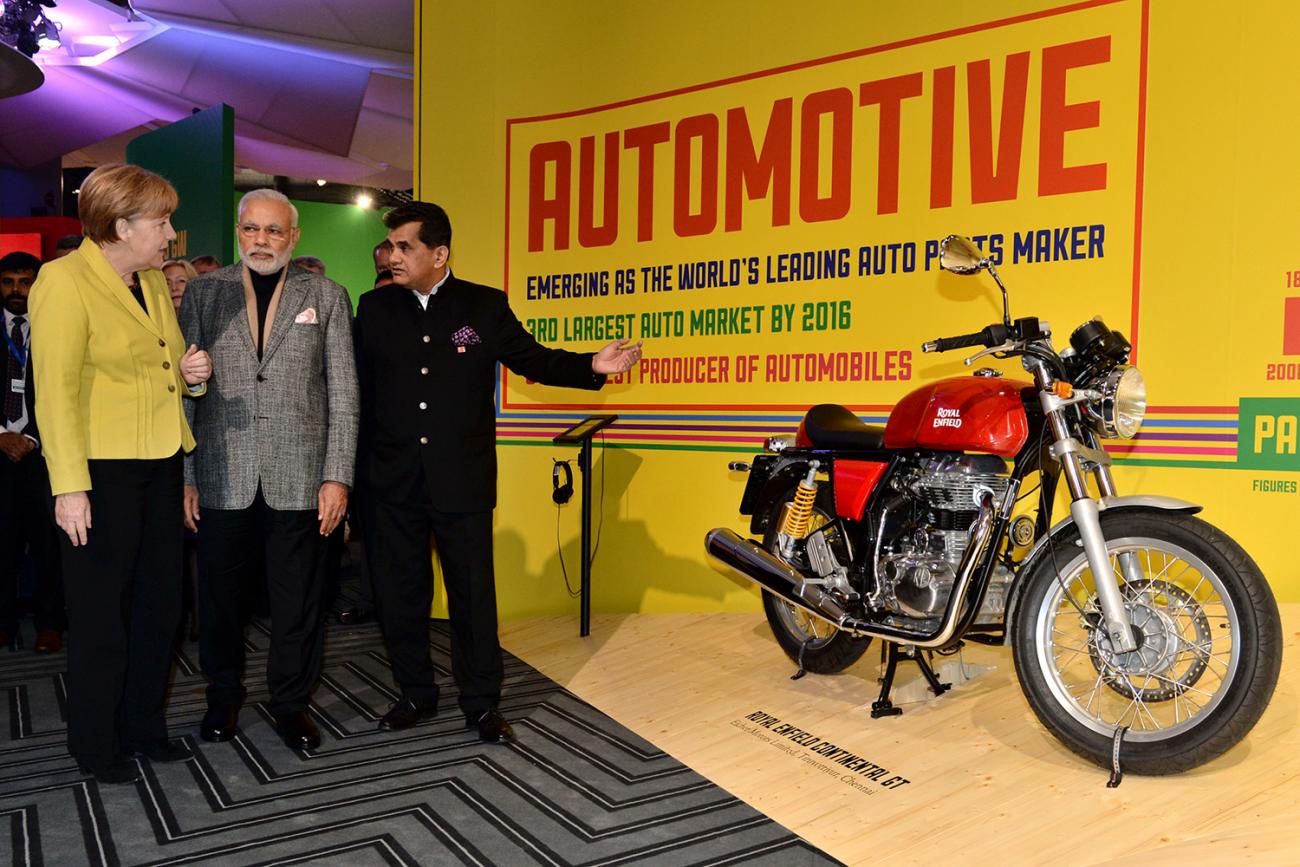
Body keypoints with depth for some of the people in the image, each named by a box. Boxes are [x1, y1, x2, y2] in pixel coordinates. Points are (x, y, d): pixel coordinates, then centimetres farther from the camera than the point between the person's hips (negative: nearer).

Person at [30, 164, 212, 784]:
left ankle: (142, 724, 28)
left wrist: (191, 372, 2)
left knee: (159, 599, 12)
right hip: (101, 465, -7)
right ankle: (95, 744, 20)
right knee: (101, 609, 4)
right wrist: (69, 485, -21)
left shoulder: (153, 280, 13)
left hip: (159, 460, 7)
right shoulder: (65, 280, -10)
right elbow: (55, 390, -15)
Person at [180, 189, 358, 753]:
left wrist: (337, 476, -5)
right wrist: (185, 474, -1)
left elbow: (343, 393, 2)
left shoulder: (326, 297, 5)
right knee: (219, 593, 12)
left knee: (297, 600, 7)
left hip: (298, 476, -1)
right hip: (222, 476, 1)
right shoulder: (203, 293, 7)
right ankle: (224, 696, 33)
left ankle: (290, 701, 25)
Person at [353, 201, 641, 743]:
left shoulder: (485, 306, 1)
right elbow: (353, 385, 5)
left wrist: (593, 366, -10)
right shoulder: (373, 308, 5)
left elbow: (531, 359, 4)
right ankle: (416, 693, 31)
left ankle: (482, 704, 20)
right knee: (399, 592, 12)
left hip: (462, 480, -2)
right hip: (390, 482, 2)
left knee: (473, 594, 5)